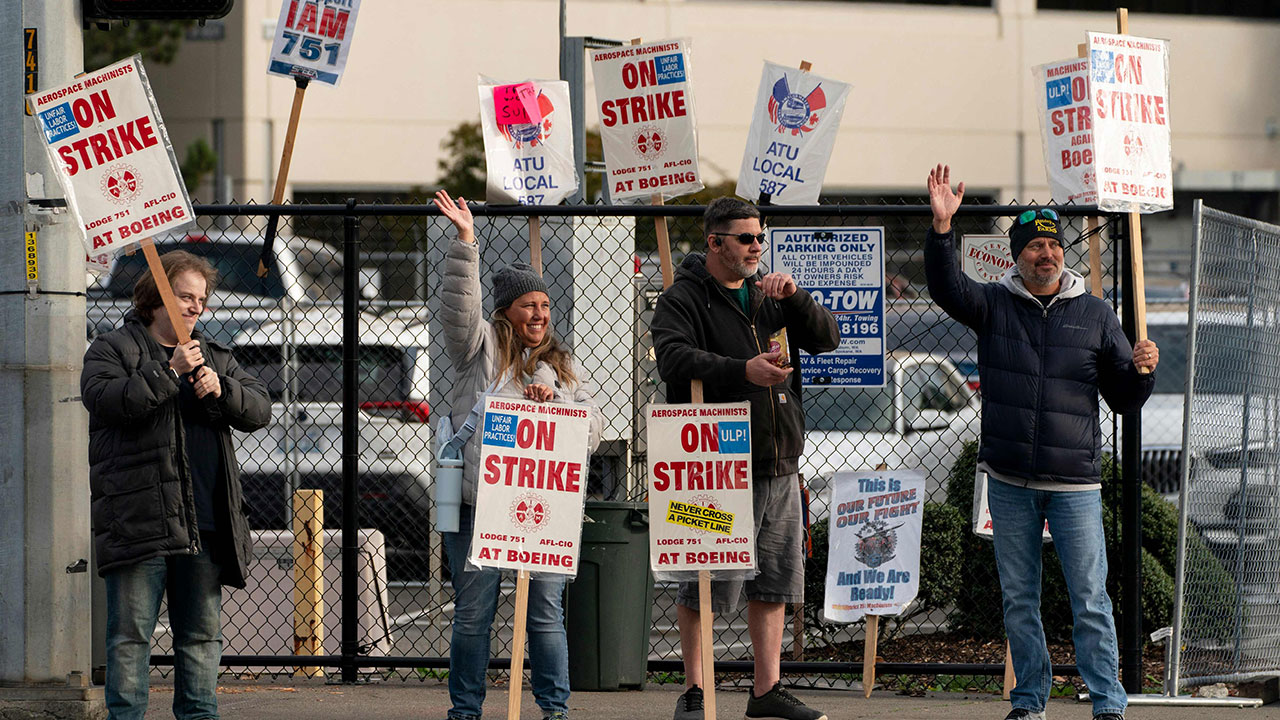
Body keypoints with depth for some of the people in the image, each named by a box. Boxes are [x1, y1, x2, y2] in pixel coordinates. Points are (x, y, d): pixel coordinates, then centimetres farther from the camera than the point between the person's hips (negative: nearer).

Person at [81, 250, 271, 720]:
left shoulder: (214, 358, 20)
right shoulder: (112, 350, 4)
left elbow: (258, 410, 10)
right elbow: (107, 399, -15)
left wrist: (221, 390, -10)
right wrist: (170, 372, -20)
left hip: (205, 524, 5)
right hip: (137, 522, -5)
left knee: (202, 633, 8)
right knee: (130, 632, -6)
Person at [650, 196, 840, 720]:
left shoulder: (769, 297, 16)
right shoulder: (683, 299, -5)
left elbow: (826, 338, 9)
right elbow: (674, 358, -22)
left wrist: (794, 298, -9)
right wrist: (743, 370, -33)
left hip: (779, 465, 7)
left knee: (774, 580, 10)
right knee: (707, 584, -5)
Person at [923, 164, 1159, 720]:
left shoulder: (1094, 316, 6)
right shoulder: (994, 306, 5)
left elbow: (1125, 400, 10)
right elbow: (947, 287, -15)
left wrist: (1141, 371, -12)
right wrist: (941, 227, -28)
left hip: (1075, 484, -1)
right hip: (1009, 481, 1)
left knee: (1090, 599, -5)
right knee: (1019, 598, 8)